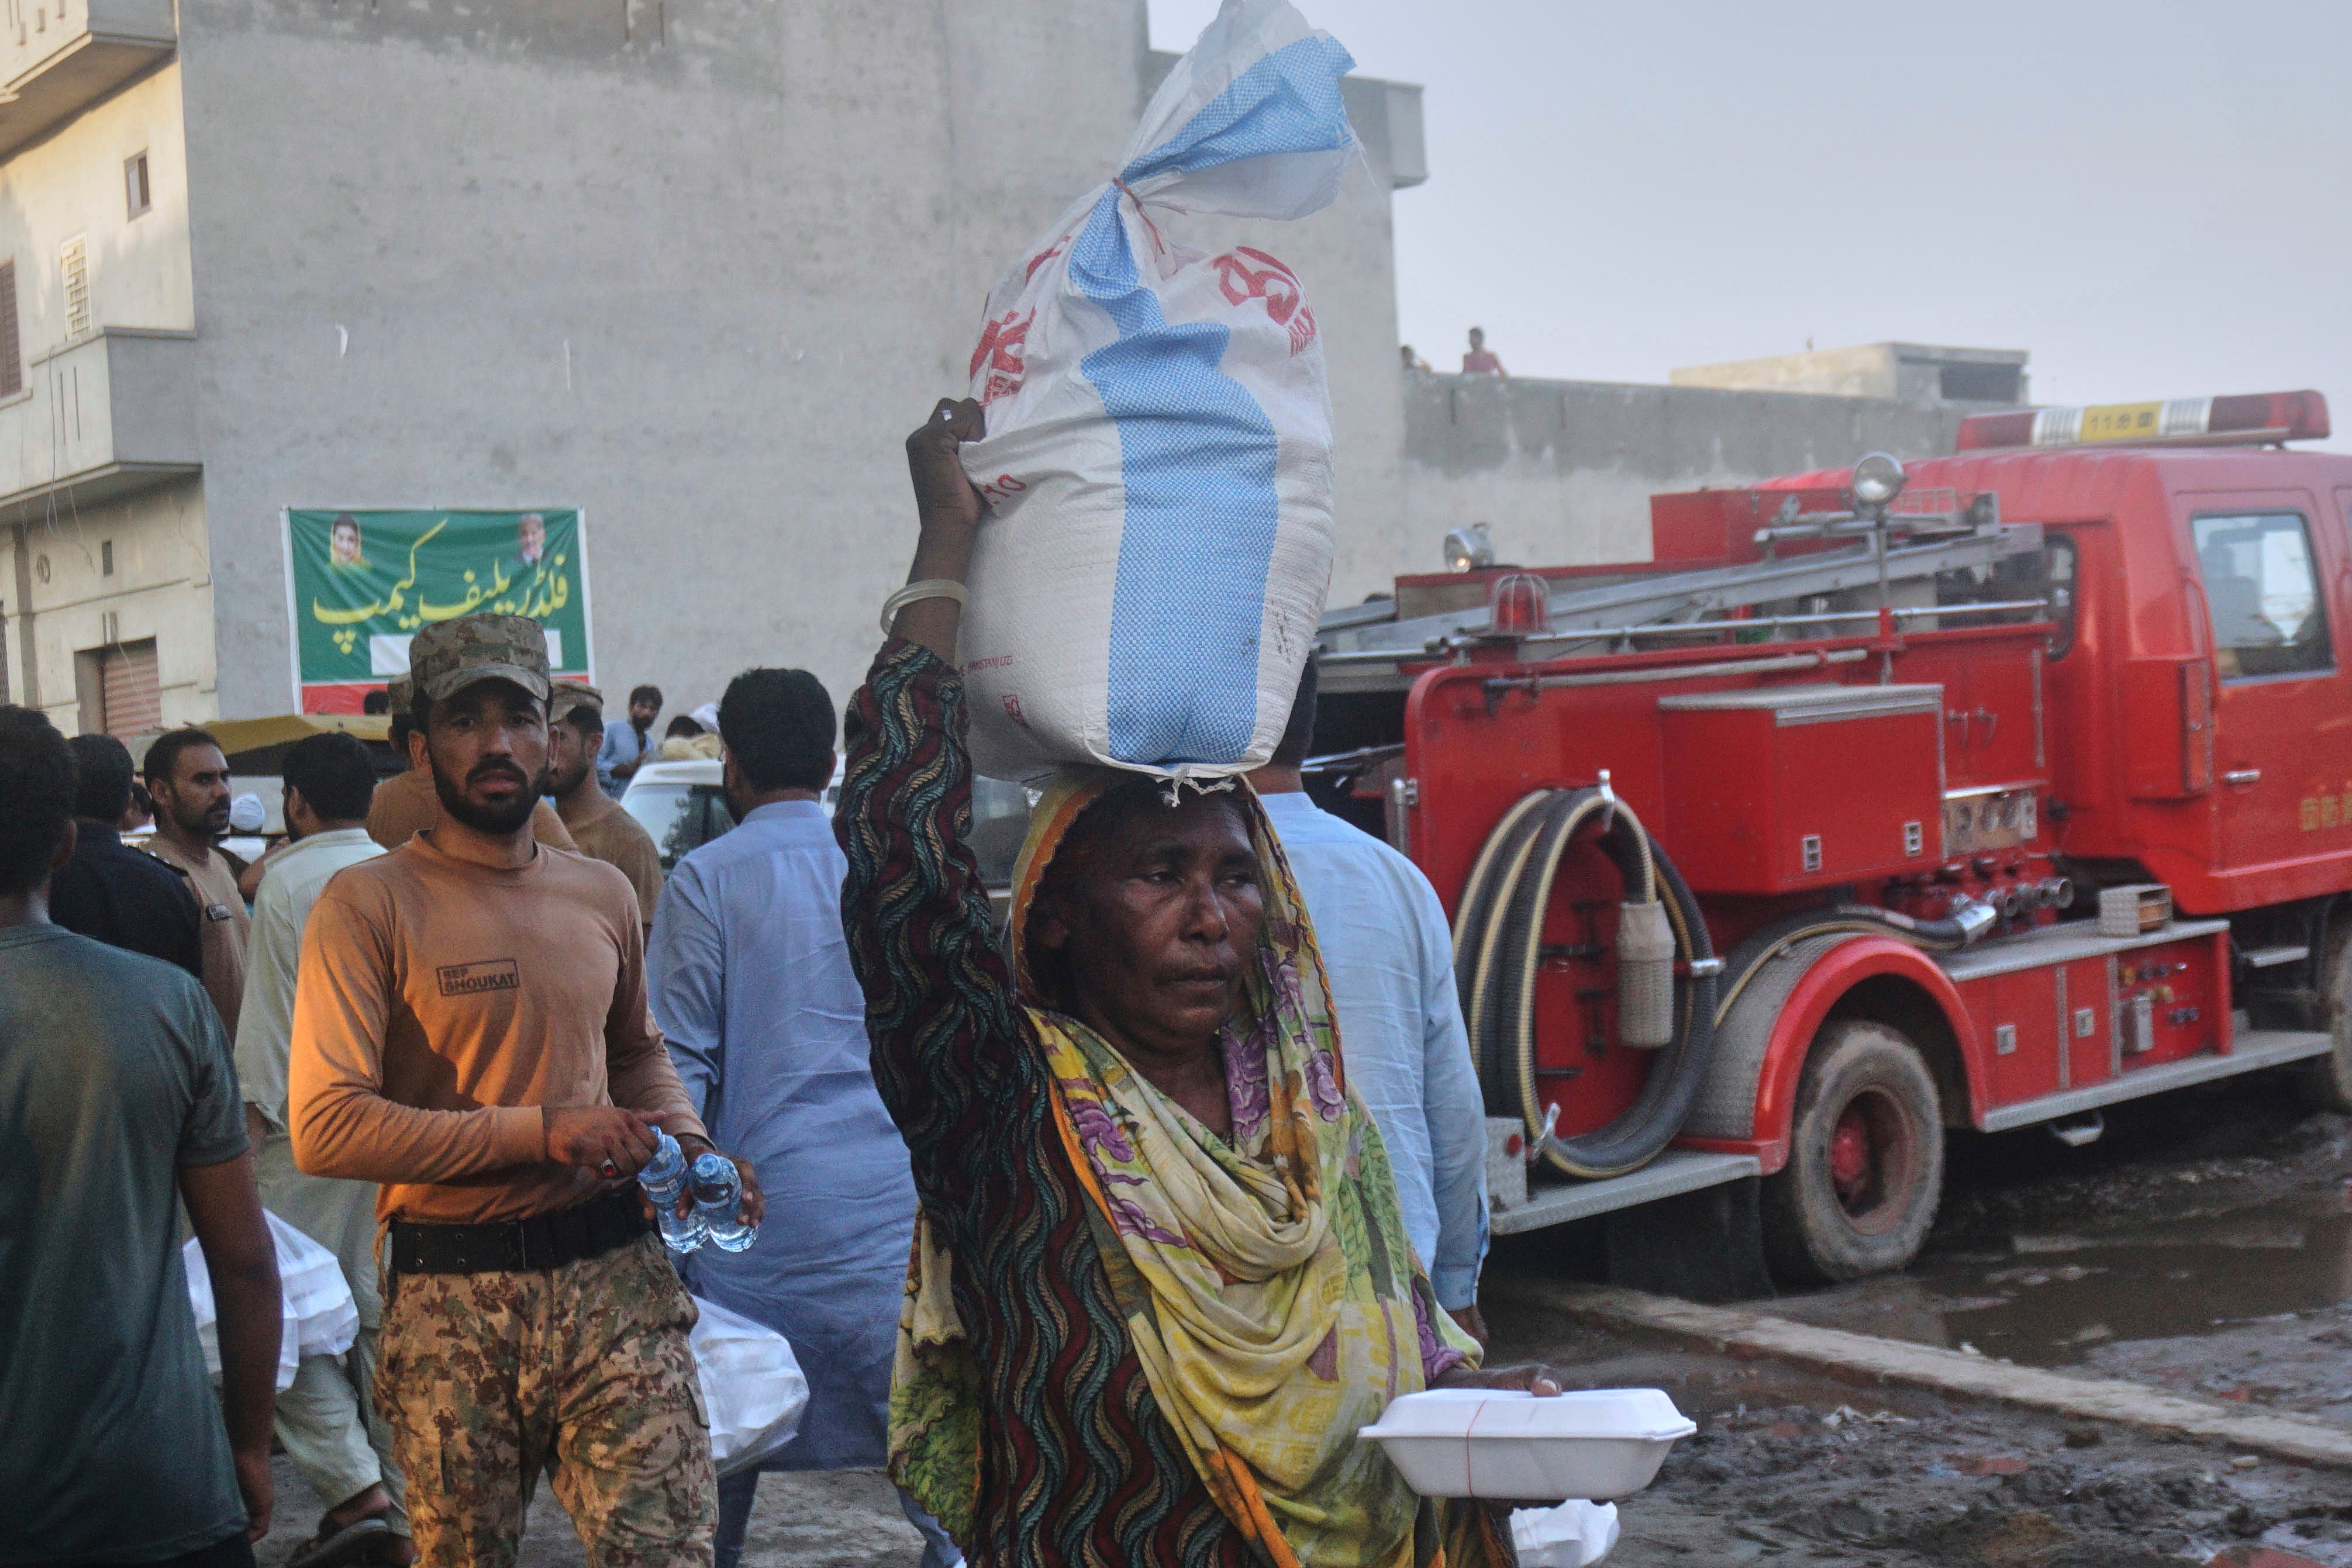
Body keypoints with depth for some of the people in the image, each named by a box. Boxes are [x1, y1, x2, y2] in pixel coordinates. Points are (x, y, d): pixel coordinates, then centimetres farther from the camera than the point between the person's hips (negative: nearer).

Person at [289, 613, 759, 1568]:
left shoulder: (603, 895, 12)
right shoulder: (368, 906, -5)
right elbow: (324, 1127, -15)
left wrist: (689, 1144, 8)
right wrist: (538, 1131, -17)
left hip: (614, 1275, 3)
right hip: (449, 1299, -3)